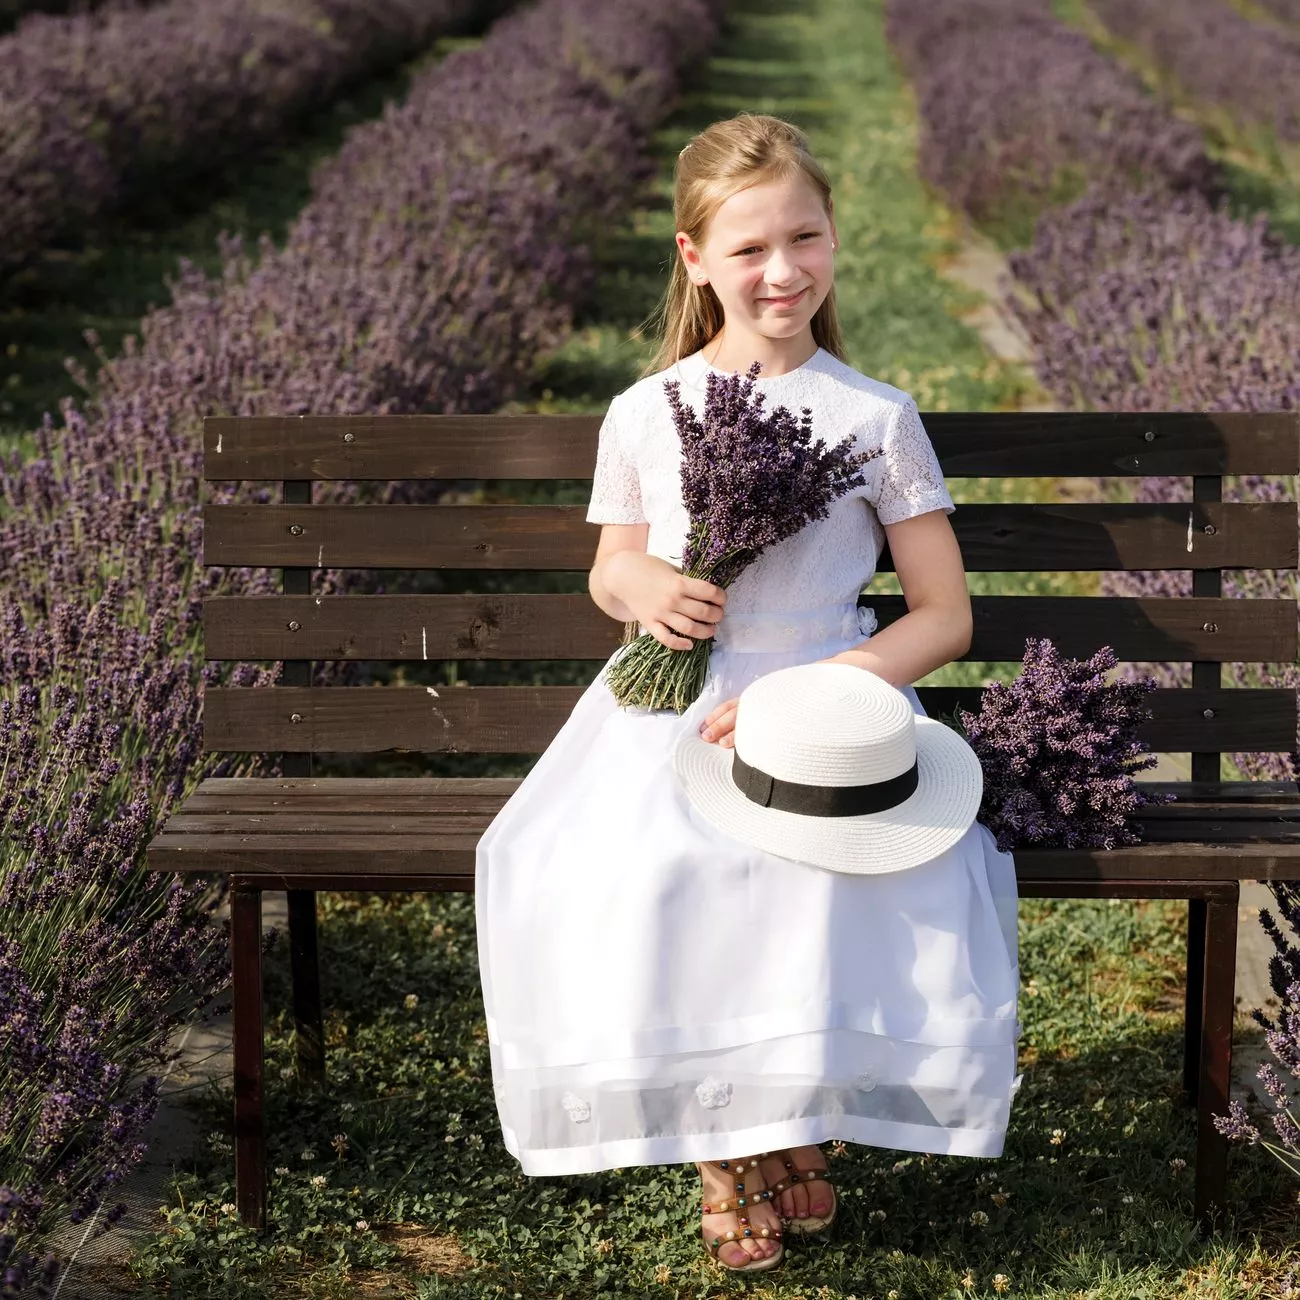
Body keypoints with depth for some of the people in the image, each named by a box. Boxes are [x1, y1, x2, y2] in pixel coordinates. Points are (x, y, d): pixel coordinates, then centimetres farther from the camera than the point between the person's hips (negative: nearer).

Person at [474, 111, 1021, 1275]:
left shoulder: (876, 417, -1)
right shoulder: (645, 414, 4)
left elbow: (945, 615, 1)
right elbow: (608, 573, 18)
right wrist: (639, 585, -8)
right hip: (674, 707, 1)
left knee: (851, 878, -30)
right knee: (625, 883, -26)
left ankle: (796, 1107, 3)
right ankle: (721, 1143, -1)